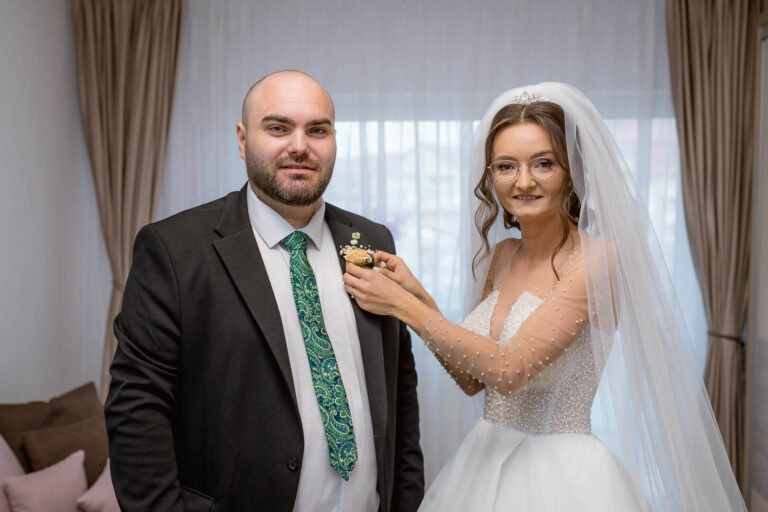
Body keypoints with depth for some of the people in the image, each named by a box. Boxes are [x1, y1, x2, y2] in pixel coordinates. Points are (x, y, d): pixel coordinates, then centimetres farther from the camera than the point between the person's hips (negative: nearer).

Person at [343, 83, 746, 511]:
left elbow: (508, 370, -25)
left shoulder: (597, 259, -18)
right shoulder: (502, 255, 2)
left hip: (562, 475, -6)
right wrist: (417, 294, -6)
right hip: (486, 463, 6)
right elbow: (473, 379, 4)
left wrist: (403, 305, -21)